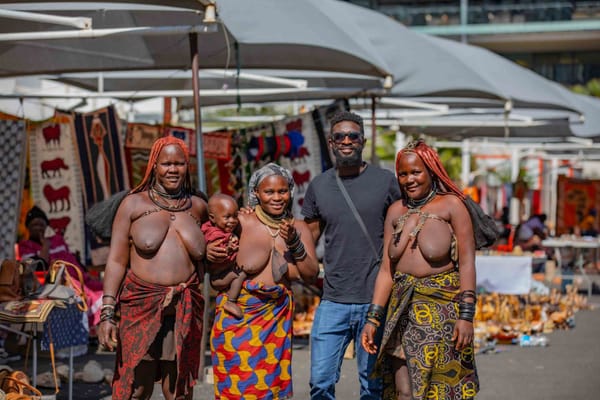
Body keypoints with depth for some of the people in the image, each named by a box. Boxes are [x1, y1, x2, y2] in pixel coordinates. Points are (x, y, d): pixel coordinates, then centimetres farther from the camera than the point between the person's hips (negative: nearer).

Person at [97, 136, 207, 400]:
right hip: (141, 306, -3)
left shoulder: (197, 207, 11)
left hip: (184, 308, 3)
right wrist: (107, 313, -10)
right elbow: (116, 261, -2)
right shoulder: (133, 204, 2)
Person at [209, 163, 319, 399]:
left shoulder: (298, 228, 4)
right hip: (239, 314, -3)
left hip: (277, 317, 3)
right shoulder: (242, 222, -6)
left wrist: (294, 244, -12)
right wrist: (211, 253, -18)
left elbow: (311, 276, 0)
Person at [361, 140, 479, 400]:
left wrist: (466, 316, -14)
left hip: (443, 310, -4)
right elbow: (386, 269, 9)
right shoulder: (396, 211, 10)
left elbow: (467, 263, -7)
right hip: (403, 311, 4)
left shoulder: (451, 205, -3)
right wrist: (372, 319, 4)